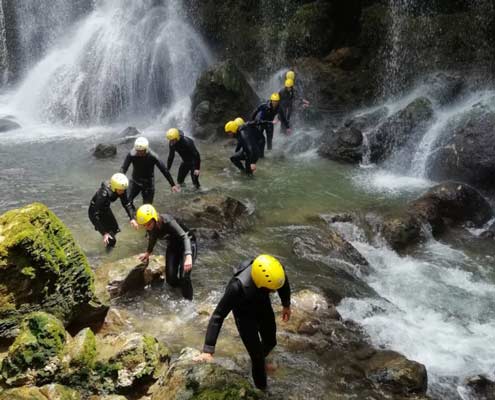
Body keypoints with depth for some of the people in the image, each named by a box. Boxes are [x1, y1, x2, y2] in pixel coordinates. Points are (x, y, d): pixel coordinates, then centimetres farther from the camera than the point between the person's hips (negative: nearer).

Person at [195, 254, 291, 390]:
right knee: (257, 355, 1)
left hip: (262, 304, 5)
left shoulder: (274, 270, -34)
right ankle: (261, 389, 29)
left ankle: (259, 361, 58)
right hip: (245, 313, -4)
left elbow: (284, 282, -8)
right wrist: (208, 351, -42)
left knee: (270, 342, 24)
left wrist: (286, 305, 9)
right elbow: (218, 316, -39)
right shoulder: (238, 287, -45)